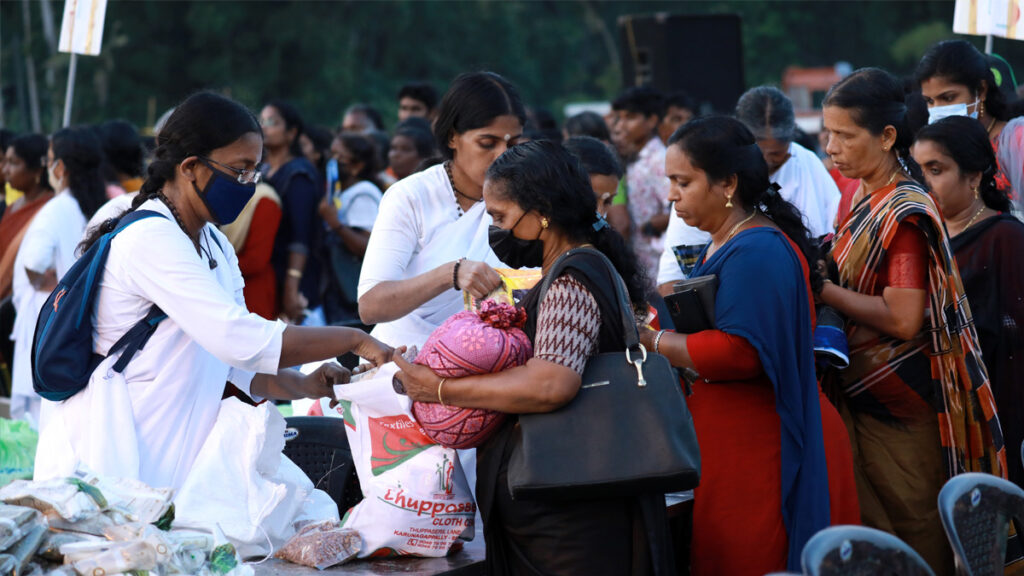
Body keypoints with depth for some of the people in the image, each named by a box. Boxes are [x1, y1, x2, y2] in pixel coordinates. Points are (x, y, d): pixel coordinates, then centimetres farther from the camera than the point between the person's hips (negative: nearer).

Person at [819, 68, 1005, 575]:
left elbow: (902, 319, -24)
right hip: (860, 397, 8)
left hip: (904, 409, -8)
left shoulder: (906, 213, -18)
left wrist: (823, 289, -18)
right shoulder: (860, 198, 8)